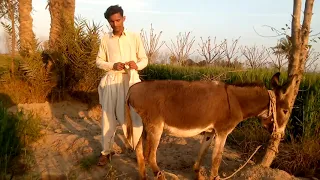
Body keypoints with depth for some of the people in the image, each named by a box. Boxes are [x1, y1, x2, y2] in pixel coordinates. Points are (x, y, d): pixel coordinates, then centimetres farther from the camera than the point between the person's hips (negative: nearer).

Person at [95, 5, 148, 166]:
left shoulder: (134, 37, 1)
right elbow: (99, 61, 8)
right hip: (111, 80, 2)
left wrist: (137, 65, -18)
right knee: (108, 115, 4)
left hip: (130, 80, -1)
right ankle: (106, 151, 17)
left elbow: (144, 59, 4)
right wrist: (113, 65, -11)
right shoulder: (105, 39, 5)